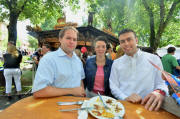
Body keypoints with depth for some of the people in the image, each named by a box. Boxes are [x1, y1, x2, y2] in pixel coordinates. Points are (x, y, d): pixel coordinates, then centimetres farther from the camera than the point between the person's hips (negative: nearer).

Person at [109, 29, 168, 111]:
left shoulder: (154, 59, 5)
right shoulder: (116, 63, 6)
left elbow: (161, 83, 6)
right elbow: (114, 86, 3)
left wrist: (160, 92, -17)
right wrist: (125, 98, -15)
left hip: (146, 107, 2)